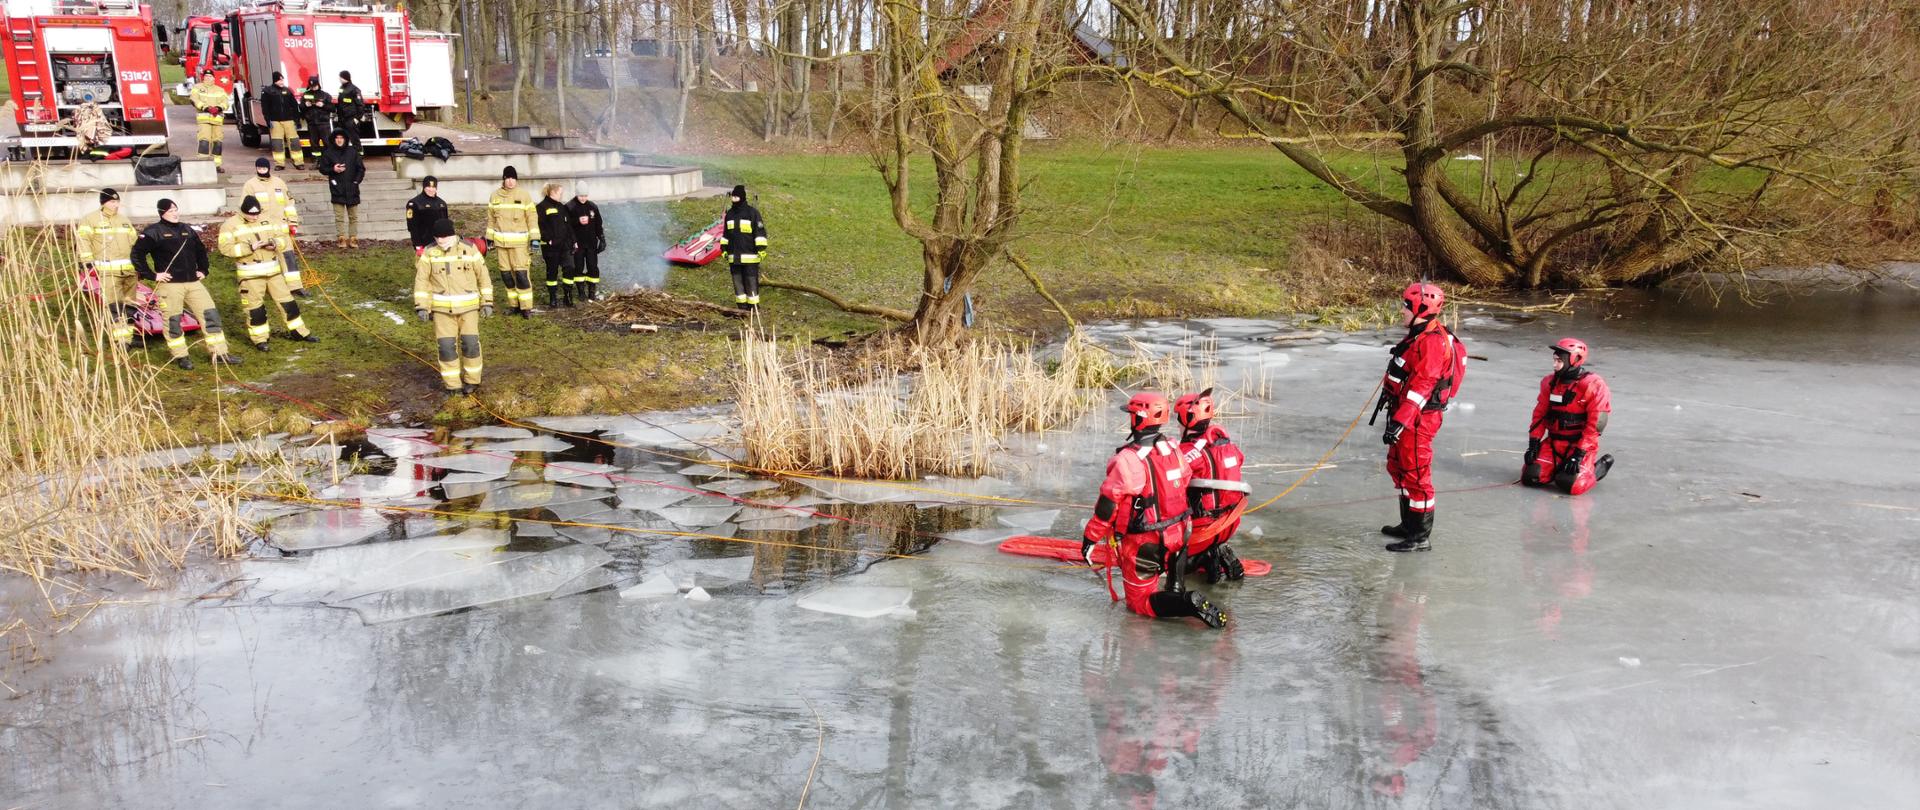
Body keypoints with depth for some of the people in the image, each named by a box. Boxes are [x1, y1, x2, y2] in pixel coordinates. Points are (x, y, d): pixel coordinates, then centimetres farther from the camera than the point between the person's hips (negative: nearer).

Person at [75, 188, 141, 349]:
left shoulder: (124, 219, 20)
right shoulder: (91, 219, 1)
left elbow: (134, 241, 23)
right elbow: (83, 239, -5)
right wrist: (87, 260, -14)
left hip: (130, 269, 6)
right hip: (108, 270, -6)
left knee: (129, 305, 9)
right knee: (114, 305, -14)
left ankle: (127, 338, 16)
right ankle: (120, 339, -17)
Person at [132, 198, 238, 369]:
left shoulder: (187, 230, 13)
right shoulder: (154, 232, -6)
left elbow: (201, 250, 29)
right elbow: (137, 254, -10)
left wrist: (202, 270, 18)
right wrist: (152, 275, -11)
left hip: (193, 283, 5)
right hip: (170, 284, -5)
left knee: (210, 315, 1)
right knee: (173, 321, 1)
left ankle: (220, 354, 5)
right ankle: (180, 356, 15)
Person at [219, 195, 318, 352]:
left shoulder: (267, 221, 8)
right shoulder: (230, 225, -7)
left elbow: (282, 236, 13)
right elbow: (225, 248, -14)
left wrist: (275, 244, -10)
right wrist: (250, 247, -22)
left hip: (273, 271, 4)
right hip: (250, 274, -4)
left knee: (287, 301, 10)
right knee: (255, 307, 2)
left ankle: (299, 332, 21)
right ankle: (260, 339, 14)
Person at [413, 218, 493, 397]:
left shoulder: (469, 249, -4)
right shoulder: (429, 253, -3)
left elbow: (483, 276, 3)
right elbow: (421, 280, 2)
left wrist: (487, 302, 1)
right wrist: (422, 306, -5)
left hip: (468, 307, -1)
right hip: (442, 308, 1)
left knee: (470, 343, 0)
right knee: (446, 345, -1)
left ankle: (472, 380, 18)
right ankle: (452, 384, 10)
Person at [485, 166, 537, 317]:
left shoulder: (524, 195, -2)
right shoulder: (495, 196, 7)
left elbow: (531, 218, -1)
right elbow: (491, 219, 14)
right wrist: (489, 238, 13)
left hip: (519, 241, -4)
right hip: (501, 241, 4)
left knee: (521, 273, -11)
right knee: (506, 274, 7)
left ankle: (526, 307, -6)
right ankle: (514, 304, 18)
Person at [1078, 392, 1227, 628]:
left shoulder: (1128, 459, -22)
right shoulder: (1173, 449, 1)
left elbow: (1108, 504, -19)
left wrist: (1090, 538, -11)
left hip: (1144, 544, -6)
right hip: (1177, 536, 6)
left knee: (1139, 602, 4)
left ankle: (1187, 603, -16)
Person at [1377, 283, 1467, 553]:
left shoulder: (1433, 342, -22)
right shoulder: (1420, 336, 12)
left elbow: (1421, 386, -28)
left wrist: (1400, 421, -31)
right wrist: (1388, 394, 31)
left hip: (1419, 419, -11)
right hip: (1404, 413, 11)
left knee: (1415, 474, -6)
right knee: (1398, 468, 20)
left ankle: (1421, 537, 0)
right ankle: (1409, 525, 33)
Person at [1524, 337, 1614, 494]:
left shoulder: (1593, 386, -14)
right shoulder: (1550, 382, 5)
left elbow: (1595, 425, -16)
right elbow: (1540, 414, 9)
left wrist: (1579, 454, -20)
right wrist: (1533, 444, -1)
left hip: (1581, 445, -5)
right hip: (1553, 442, 5)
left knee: (1570, 484, -24)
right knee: (1530, 477, -14)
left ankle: (1596, 468, 8)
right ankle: (1559, 468, 16)